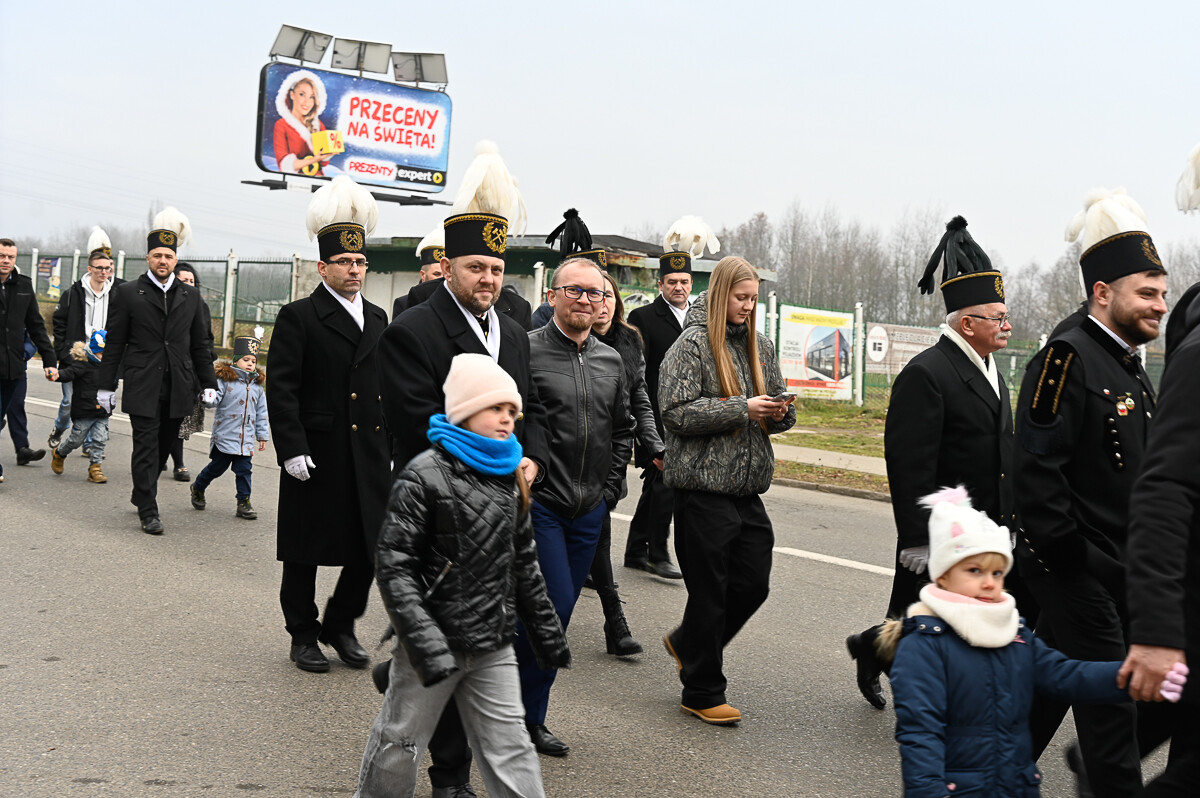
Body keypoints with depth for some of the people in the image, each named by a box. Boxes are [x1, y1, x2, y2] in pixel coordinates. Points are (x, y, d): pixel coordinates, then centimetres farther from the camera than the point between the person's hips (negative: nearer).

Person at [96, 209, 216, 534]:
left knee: (164, 446, 12)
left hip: (178, 388, 3)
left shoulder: (190, 295, 10)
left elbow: (200, 344, 14)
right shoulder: (127, 293, 1)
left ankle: (141, 493, 32)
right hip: (142, 388, -3)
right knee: (146, 448, -3)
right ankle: (148, 511, 4)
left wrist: (208, 382, 9)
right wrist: (106, 385, -2)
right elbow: (114, 344, 1)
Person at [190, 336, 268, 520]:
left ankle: (244, 503, 8)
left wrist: (263, 435, 13)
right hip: (224, 436, -4)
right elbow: (214, 399, -11)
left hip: (246, 439, 4)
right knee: (217, 467, 8)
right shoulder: (224, 379, -5)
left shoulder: (257, 386, 11)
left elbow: (261, 413, 15)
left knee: (244, 470, 1)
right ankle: (198, 488, 32)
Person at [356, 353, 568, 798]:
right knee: (400, 742, 11)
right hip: (436, 641, -5)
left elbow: (523, 564, 17)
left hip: (494, 646, 6)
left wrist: (545, 630, 17)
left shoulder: (509, 479, 9)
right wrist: (426, 643, -24)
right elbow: (393, 565, -17)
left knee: (509, 752, 9)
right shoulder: (425, 476, -13)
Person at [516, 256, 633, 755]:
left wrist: (609, 490, 12)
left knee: (555, 614, 11)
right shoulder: (526, 350, -8)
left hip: (589, 510, 6)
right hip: (538, 503, -6)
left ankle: (529, 718, 23)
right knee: (553, 607, -11)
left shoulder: (611, 362, 12)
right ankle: (523, 713, 9)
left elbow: (622, 430, 20)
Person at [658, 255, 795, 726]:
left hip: (747, 488, 7)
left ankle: (686, 643, 33)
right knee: (709, 590, 1)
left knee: (753, 583, 8)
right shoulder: (692, 344, -7)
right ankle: (702, 692, 16)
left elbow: (778, 414, 21)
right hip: (702, 487, -7)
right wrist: (742, 408, -19)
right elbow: (677, 410, -16)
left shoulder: (761, 346, 13)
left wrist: (779, 412, -3)